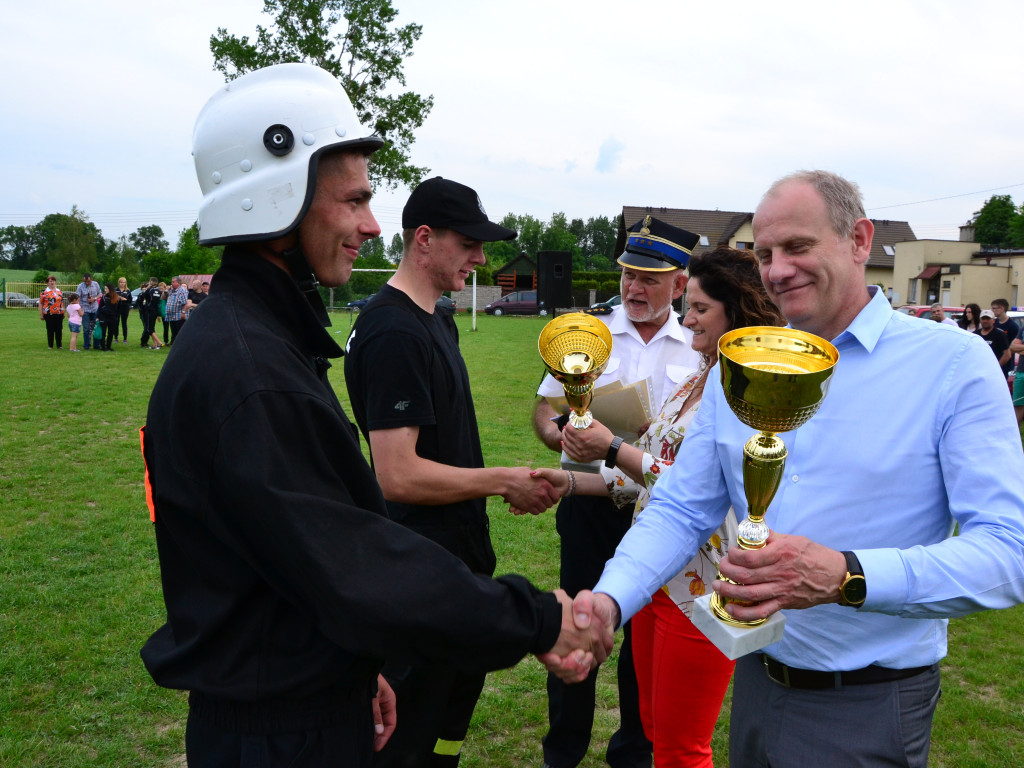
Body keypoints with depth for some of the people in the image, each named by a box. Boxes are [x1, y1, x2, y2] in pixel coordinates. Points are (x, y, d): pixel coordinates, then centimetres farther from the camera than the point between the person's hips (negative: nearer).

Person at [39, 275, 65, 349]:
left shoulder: (59, 291, 12)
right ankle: (50, 345, 11)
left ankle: (59, 345, 12)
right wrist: (41, 314, -3)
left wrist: (63, 313, 16)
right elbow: (40, 303, 1)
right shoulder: (44, 292, 1)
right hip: (49, 314, -3)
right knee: (50, 330, 3)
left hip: (59, 314, 3)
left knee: (59, 329, 4)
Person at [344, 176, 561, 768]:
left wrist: (506, 484, 5)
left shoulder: (438, 320, 9)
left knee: (462, 686, 26)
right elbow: (399, 475, -29)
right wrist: (505, 481, -19)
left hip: (460, 549, 10)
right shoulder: (393, 332, -23)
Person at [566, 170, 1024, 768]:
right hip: (757, 686, 5)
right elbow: (680, 512, 1)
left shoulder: (953, 363, -12)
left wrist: (847, 578, -35)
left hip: (869, 712, -4)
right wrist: (608, 600, -16)